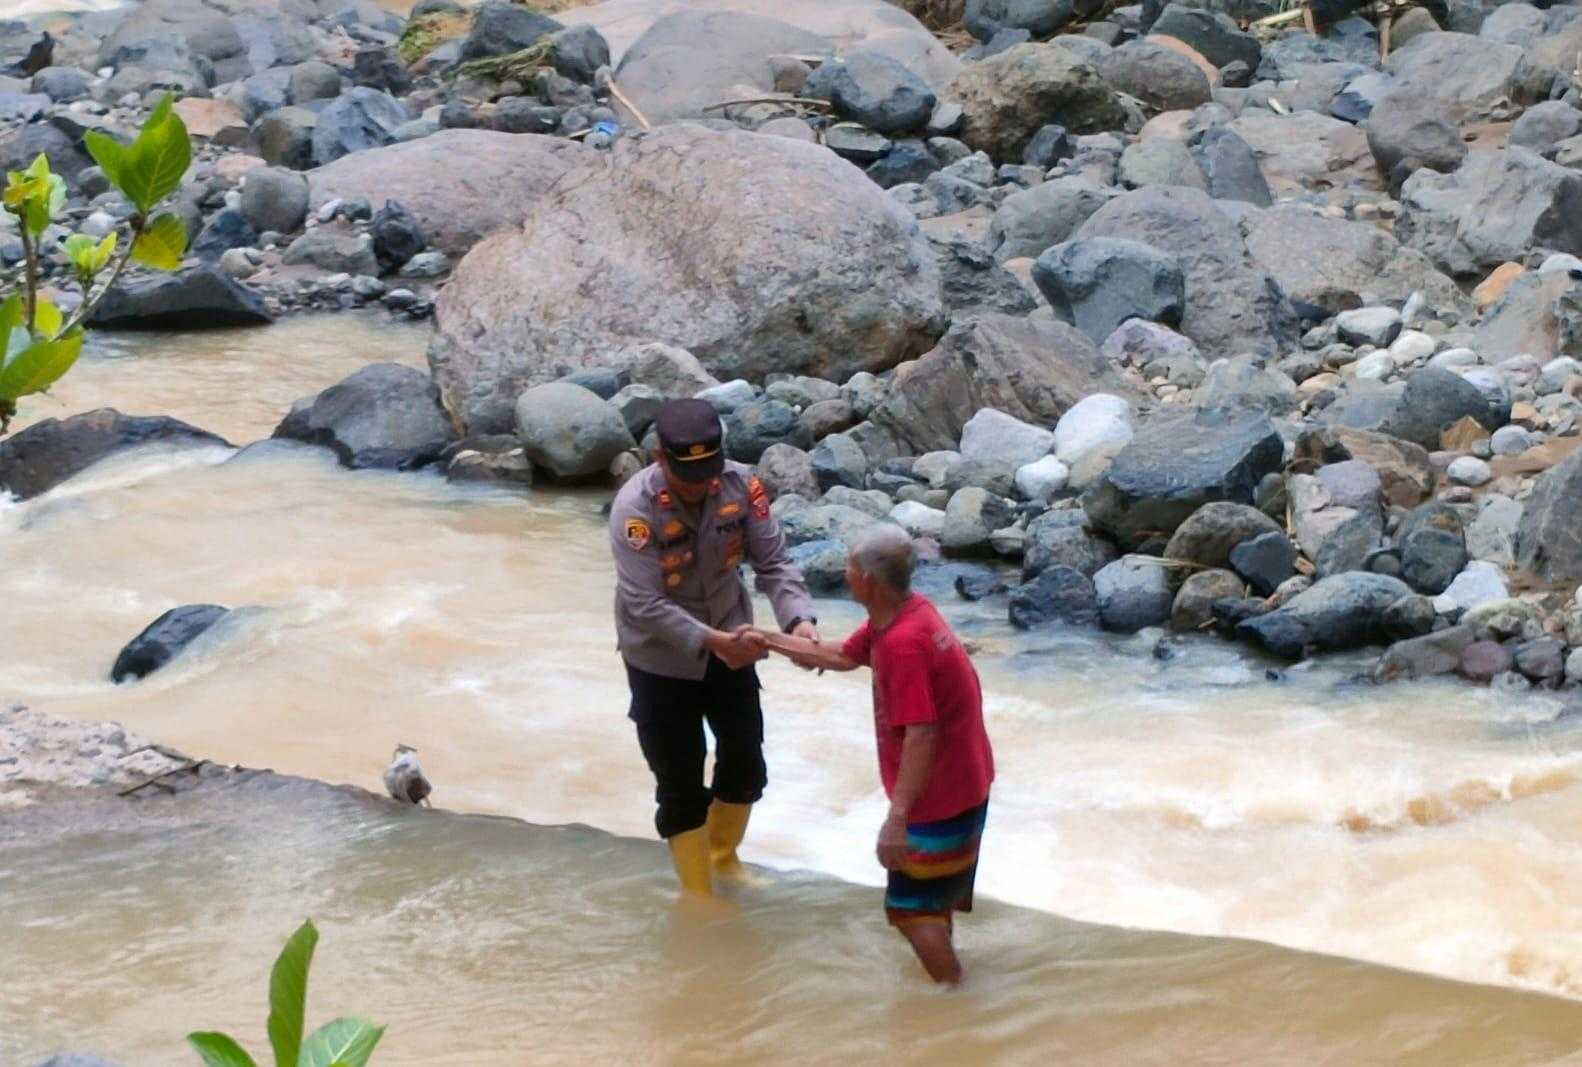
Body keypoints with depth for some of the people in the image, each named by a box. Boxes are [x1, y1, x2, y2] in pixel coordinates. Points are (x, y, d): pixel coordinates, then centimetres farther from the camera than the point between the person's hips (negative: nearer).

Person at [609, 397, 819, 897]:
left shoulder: (741, 485, -18)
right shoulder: (635, 508, -29)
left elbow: (773, 561, -14)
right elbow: (645, 605, -31)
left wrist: (798, 618, -32)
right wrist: (713, 641, -42)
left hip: (728, 644, 4)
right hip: (661, 660, -4)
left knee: (745, 764, 17)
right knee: (680, 782, 3)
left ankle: (724, 858, 43)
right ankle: (699, 898, 19)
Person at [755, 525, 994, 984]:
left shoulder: (903, 642, -31)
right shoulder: (903, 611, 0)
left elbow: (921, 735, -35)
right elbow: (844, 656, 16)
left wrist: (897, 818, -36)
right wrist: (768, 641, 18)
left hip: (941, 798, -10)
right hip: (962, 783, 10)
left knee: (909, 908, 0)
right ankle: (946, 976, 46)